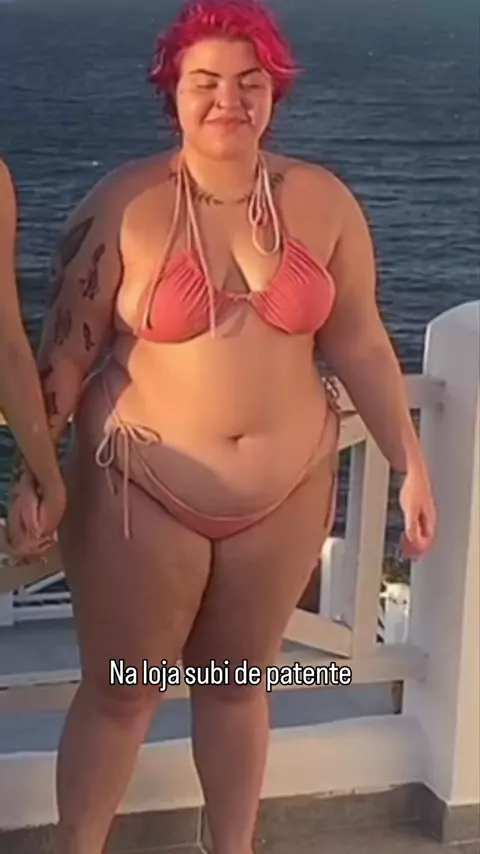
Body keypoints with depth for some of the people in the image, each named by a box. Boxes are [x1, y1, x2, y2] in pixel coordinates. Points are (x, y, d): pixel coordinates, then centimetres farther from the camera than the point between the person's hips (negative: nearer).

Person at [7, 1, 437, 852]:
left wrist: (410, 463, 3)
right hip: (143, 489, -2)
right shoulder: (123, 203, -11)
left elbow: (359, 343, 4)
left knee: (237, 680, 18)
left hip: (285, 491, 3)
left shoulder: (323, 201, -2)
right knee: (118, 691, 9)